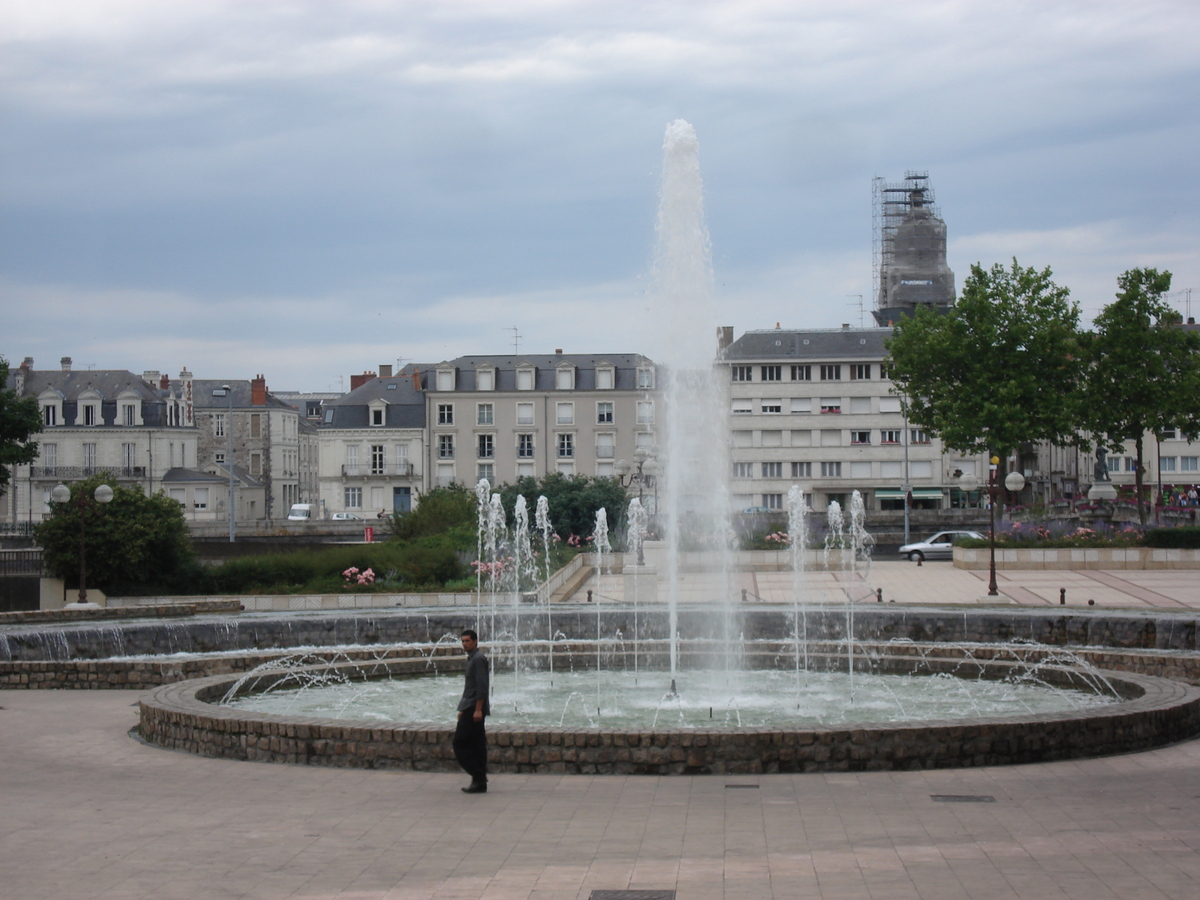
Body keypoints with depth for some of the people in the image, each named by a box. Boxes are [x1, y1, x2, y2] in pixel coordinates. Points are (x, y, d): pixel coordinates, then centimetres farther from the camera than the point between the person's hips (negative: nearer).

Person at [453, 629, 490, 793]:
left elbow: (481, 686, -19)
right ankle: (480, 782, 9)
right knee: (477, 745, 8)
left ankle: (478, 778, -10)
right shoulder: (472, 658, 19)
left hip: (474, 709, -10)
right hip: (471, 708, 10)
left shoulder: (478, 659, -12)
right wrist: (463, 709, 24)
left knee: (460, 743, -10)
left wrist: (478, 709, -23)